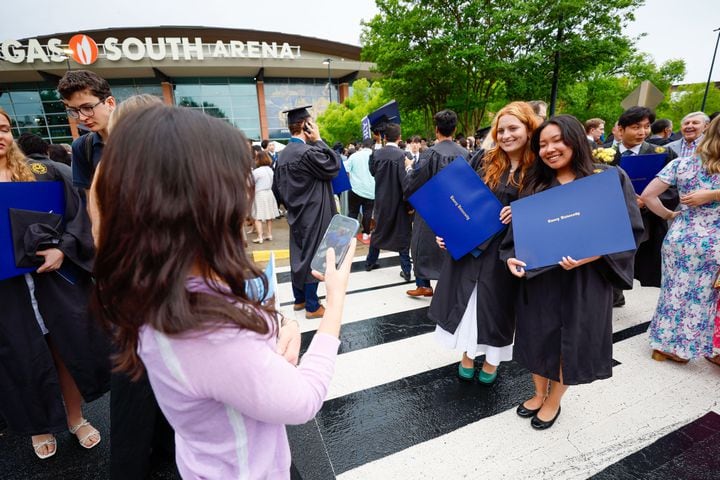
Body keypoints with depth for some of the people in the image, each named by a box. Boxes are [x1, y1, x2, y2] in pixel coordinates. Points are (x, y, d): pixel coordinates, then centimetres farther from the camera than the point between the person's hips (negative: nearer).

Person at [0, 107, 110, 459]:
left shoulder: (44, 173, 3)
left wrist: (62, 249, -16)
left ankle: (75, 417, 32)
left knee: (69, 348, 10)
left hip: (56, 276, 0)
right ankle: (40, 425, 36)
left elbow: (75, 216, 0)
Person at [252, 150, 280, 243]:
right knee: (269, 215, 14)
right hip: (269, 193, 7)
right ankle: (269, 234, 20)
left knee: (258, 217, -4)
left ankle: (260, 237, -9)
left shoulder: (256, 171, -16)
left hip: (259, 194, -7)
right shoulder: (270, 170, 5)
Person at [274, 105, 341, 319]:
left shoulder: (283, 153, 6)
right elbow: (333, 166, -11)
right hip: (312, 214, -8)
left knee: (299, 255, 16)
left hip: (297, 213, 8)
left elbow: (280, 184, 12)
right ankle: (312, 306, 12)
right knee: (312, 257, 1)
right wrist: (318, 140, -10)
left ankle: (299, 299, 29)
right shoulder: (308, 152, -20)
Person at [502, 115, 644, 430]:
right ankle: (539, 393, 37)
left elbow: (630, 230, -8)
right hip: (537, 276, 3)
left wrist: (590, 255, -24)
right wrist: (511, 257, -12)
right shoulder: (535, 185, 7)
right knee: (539, 336, 13)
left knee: (570, 340, 10)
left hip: (583, 279, -3)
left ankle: (553, 402, 33)